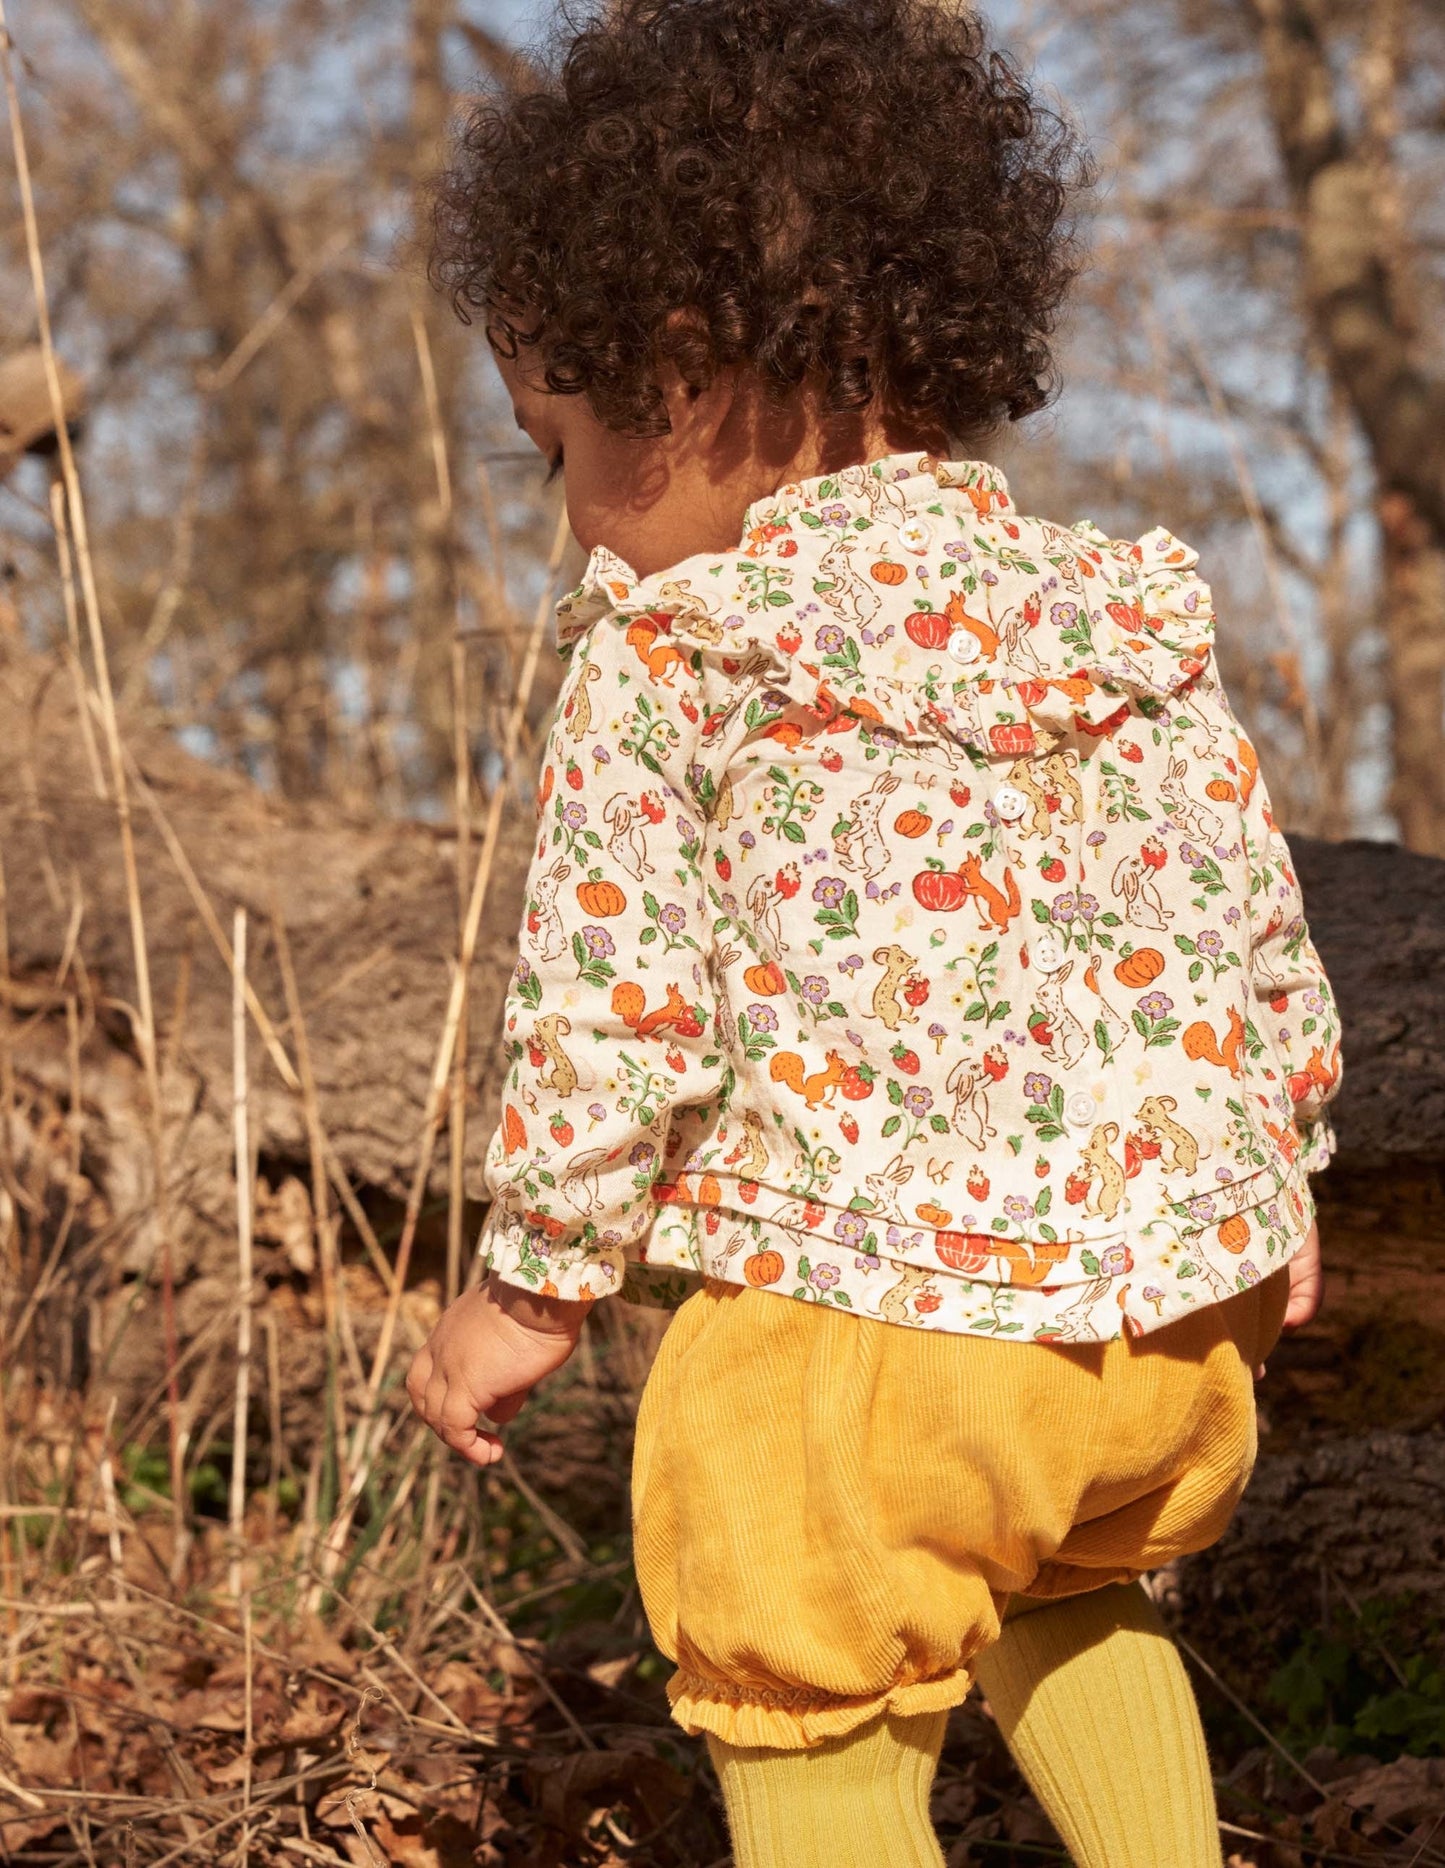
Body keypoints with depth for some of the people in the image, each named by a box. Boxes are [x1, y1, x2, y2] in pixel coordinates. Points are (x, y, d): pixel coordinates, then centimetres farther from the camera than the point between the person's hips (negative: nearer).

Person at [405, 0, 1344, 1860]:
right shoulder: (1124, 617, 6)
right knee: (1066, 1597, 33)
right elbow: (1252, 924, 11)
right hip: (1181, 1305, 6)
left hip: (859, 1315, -6)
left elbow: (614, 1006, -10)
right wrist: (1272, 1176, 25)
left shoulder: (664, 658, -9)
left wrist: (532, 1284, 2)